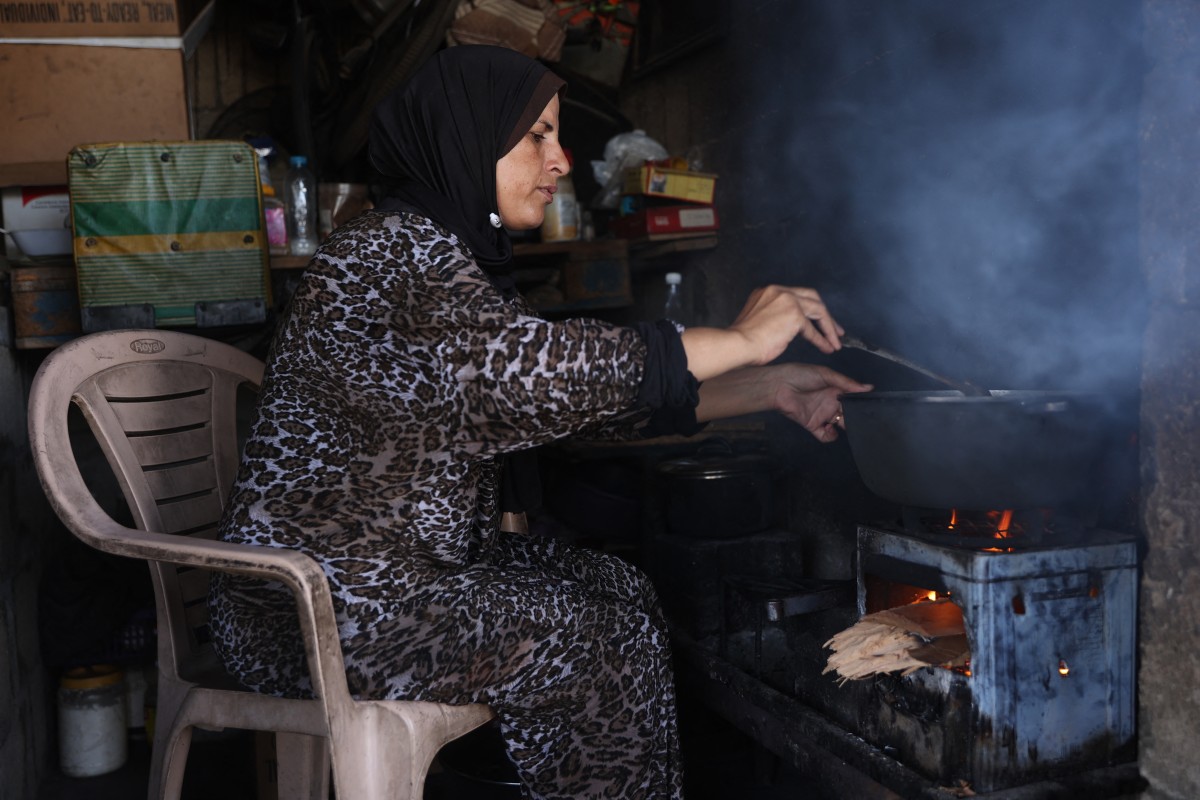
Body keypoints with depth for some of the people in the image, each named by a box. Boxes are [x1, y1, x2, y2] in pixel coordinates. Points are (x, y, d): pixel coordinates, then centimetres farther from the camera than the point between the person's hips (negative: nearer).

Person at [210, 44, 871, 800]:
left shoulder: (460, 256, 12)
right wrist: (743, 340, -21)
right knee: (601, 645, -10)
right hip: (324, 603, -9)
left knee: (622, 591, 5)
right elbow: (529, 368, -31)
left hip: (412, 563, 9)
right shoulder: (397, 248, -17)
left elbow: (583, 392, 10)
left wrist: (767, 389, 3)